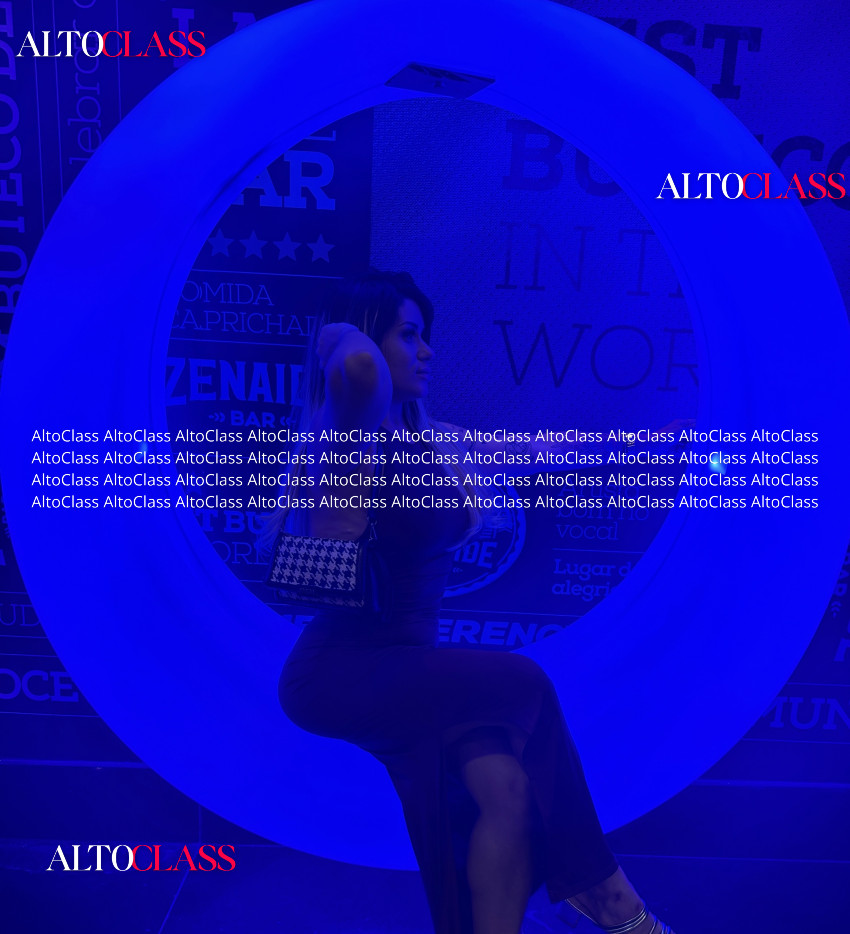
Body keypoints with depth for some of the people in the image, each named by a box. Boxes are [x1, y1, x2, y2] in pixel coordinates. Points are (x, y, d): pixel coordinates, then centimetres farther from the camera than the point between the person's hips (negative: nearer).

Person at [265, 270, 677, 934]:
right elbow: (359, 369, -36)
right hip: (338, 671, -6)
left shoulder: (441, 442, 10)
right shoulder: (350, 438, -12)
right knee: (519, 681, -20)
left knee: (506, 785, -21)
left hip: (411, 665, 6)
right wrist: (338, 335, -12)